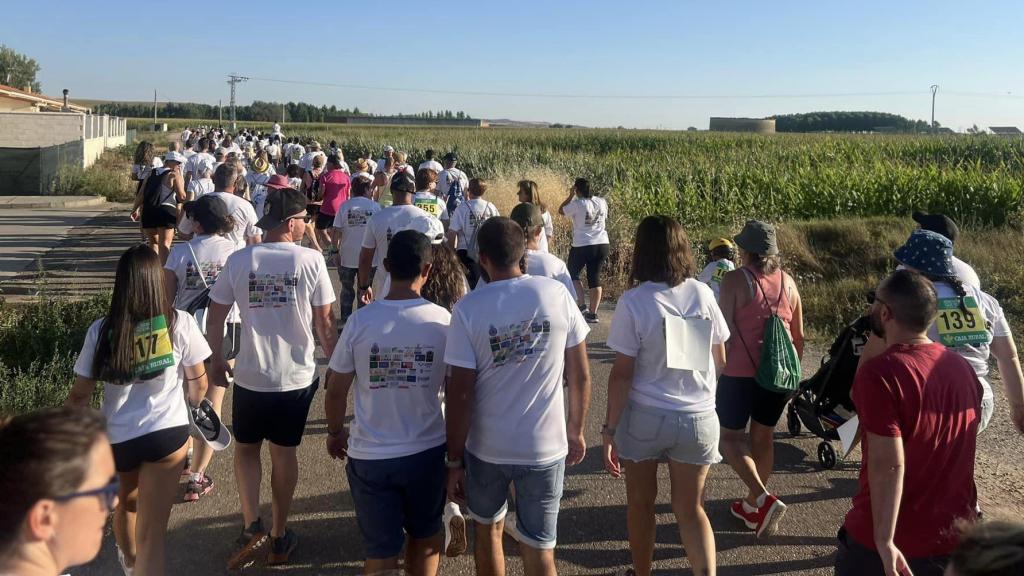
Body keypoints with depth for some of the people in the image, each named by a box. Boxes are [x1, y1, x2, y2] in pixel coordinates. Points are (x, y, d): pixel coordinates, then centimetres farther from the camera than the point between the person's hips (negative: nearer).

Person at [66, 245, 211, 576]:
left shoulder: (100, 331, -9)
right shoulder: (180, 324, -12)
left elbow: (80, 395, -5)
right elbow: (198, 382, -1)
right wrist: (192, 405, 21)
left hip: (116, 437, 3)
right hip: (167, 433, -3)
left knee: (125, 501, 31)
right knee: (152, 532, 1)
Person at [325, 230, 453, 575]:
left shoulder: (360, 321, -12)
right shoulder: (444, 321, -11)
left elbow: (336, 390, -4)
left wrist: (335, 432, 16)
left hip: (370, 455, -1)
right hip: (427, 451, 1)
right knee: (424, 537, 24)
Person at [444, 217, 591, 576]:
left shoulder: (468, 309, -12)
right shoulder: (557, 294, -7)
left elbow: (460, 393, -12)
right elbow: (580, 375, -2)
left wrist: (454, 460, -1)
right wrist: (576, 431, 12)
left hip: (486, 448, 0)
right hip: (546, 447, 0)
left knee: (488, 532, 24)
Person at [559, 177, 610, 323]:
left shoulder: (577, 204, -12)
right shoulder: (601, 202, 4)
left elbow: (561, 210, 1)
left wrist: (571, 196, 8)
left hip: (582, 246, -5)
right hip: (602, 245, 5)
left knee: (572, 274, 14)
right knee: (594, 278, 10)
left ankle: (582, 306, 3)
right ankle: (593, 314, 9)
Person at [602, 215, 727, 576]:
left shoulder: (633, 302, -14)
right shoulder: (703, 294, -4)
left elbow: (622, 373, -14)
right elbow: (720, 361, 6)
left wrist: (610, 428, -7)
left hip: (645, 417, -2)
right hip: (697, 417, 2)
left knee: (640, 504, 17)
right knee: (690, 508, 14)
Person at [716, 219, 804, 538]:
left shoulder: (735, 279, -9)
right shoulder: (787, 281, 7)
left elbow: (724, 331, -12)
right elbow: (799, 336, 13)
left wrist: (719, 369, -4)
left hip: (742, 371, -5)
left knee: (731, 435, 7)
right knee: (764, 435, 16)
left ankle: (764, 500, -9)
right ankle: (753, 505, 28)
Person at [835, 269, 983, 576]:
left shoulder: (880, 372, -22)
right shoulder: (962, 367, 1)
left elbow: (888, 464, -26)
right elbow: (956, 450, 12)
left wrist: (885, 540, -23)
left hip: (892, 541, -6)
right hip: (955, 537, 6)